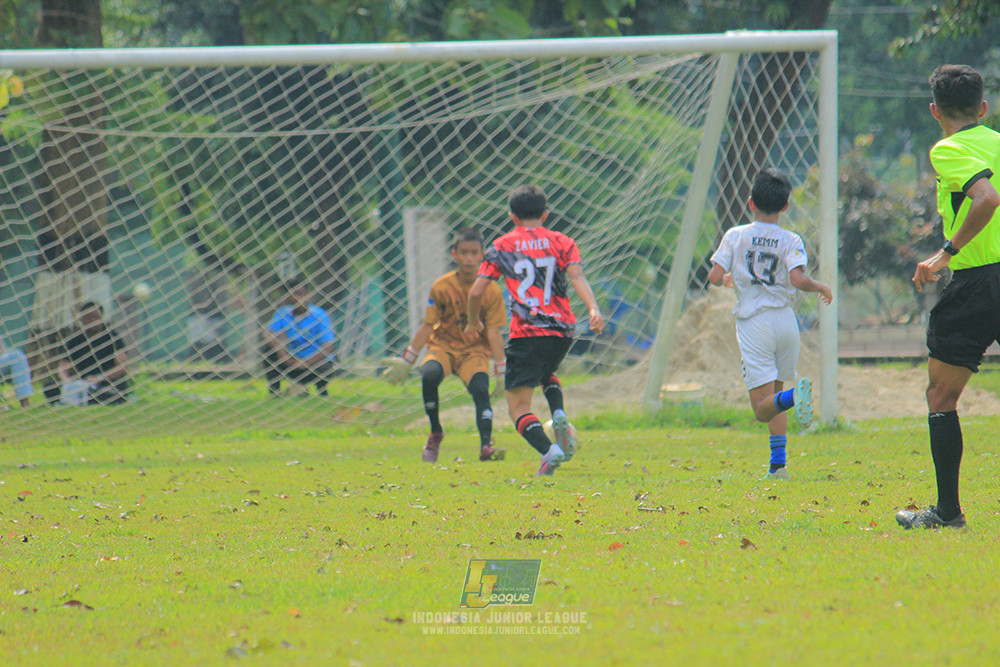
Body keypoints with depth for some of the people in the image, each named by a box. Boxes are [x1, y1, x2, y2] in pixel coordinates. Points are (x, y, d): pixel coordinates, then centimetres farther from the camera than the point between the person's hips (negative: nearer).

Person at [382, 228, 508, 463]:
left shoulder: (491, 291, -9)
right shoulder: (442, 287, -9)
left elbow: (494, 333, -7)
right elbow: (427, 326, 0)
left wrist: (501, 372, -10)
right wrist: (406, 361, 1)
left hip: (475, 351, 0)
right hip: (443, 346, 0)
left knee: (480, 389, -28)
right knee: (429, 375, -31)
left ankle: (486, 444, -33)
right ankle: (435, 433, -12)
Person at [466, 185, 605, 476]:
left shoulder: (501, 247, 9)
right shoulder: (562, 242, 12)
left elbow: (476, 291, 5)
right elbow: (577, 277, -6)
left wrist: (473, 322, 23)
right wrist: (593, 309, -18)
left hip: (526, 333, -4)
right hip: (562, 331, 4)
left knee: (519, 406, -4)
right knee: (546, 373, 35)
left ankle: (548, 450, -30)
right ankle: (559, 415, 6)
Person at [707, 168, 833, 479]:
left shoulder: (736, 236, 1)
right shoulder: (790, 240, -1)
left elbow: (715, 276, -5)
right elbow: (798, 279, -15)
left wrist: (728, 279, 18)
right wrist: (820, 287, 5)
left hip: (753, 323, -2)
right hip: (785, 320, 2)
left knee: (763, 406, -7)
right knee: (774, 392, 21)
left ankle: (794, 394, -40)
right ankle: (778, 462, 13)